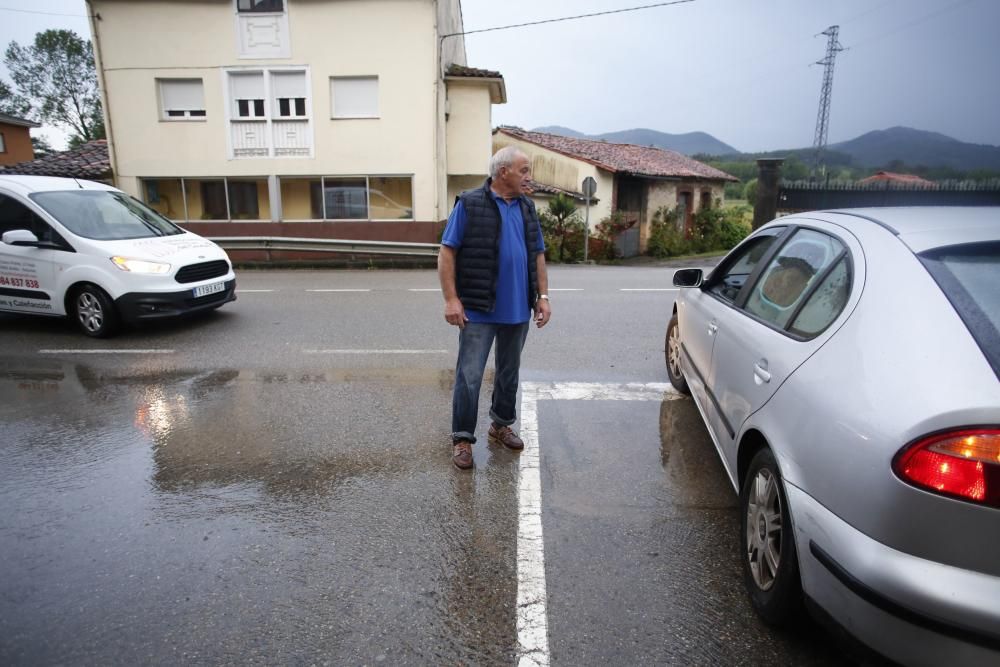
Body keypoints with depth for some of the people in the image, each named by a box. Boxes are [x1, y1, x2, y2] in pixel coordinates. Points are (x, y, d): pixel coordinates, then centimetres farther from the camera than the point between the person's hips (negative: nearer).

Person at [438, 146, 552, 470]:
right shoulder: (469, 204, -7)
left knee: (509, 372, 17)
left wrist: (542, 296, 6)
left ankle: (501, 425, 33)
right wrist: (451, 299, -15)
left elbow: (538, 255, 14)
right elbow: (447, 253, -9)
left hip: (518, 310, 6)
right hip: (479, 310, -6)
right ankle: (462, 438, 11)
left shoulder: (527, 208, 10)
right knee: (469, 376, -2)